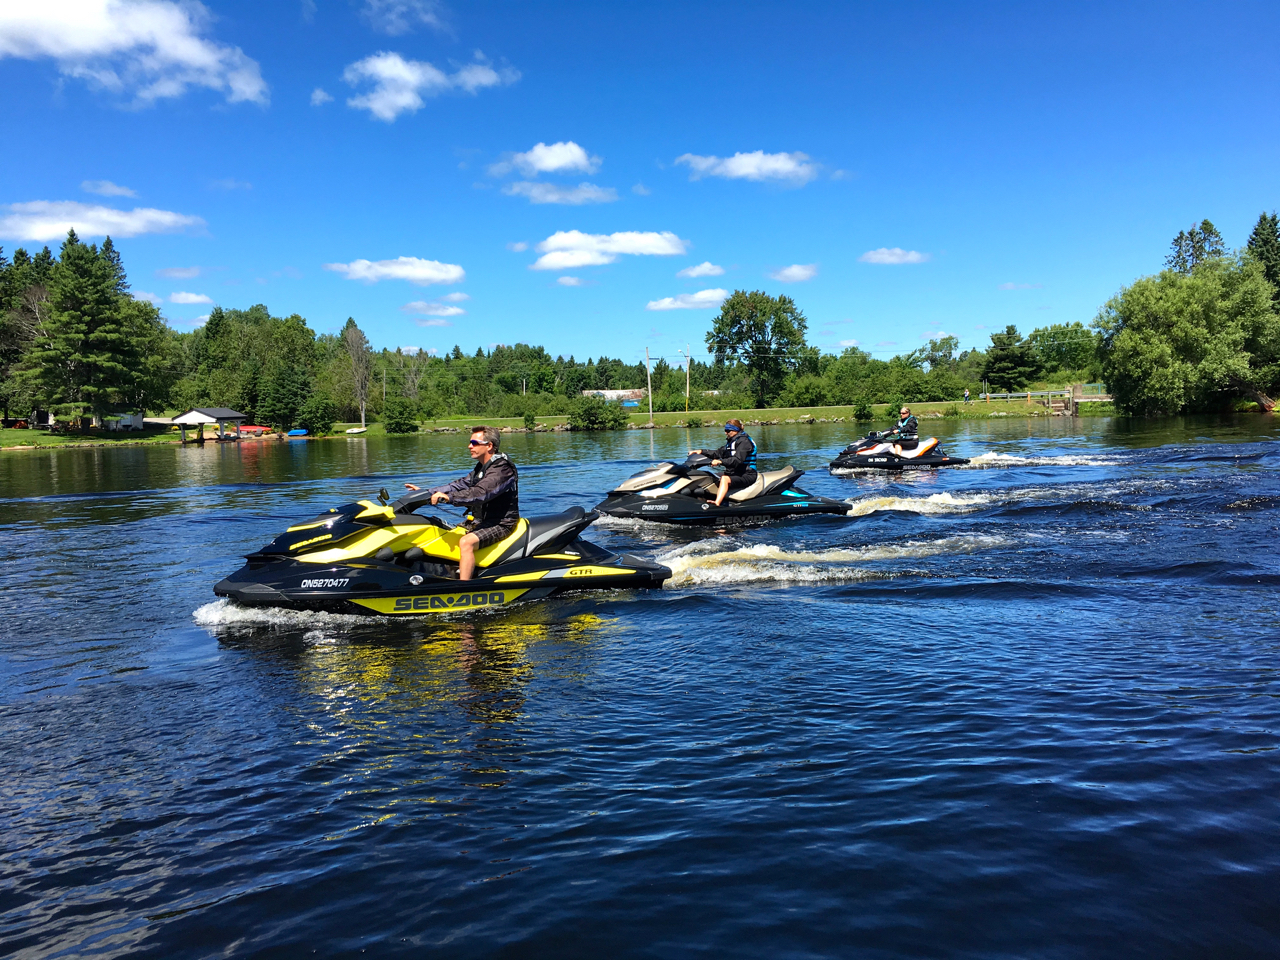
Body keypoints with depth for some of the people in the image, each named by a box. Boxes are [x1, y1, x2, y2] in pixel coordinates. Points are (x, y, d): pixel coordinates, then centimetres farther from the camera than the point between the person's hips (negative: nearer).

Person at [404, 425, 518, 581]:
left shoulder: (502, 469, -19)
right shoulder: (481, 467, 14)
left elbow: (480, 493, -33)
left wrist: (449, 497, -40)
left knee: (466, 542, -32)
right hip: (481, 520, 11)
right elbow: (460, 485, 13)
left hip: (501, 523, -11)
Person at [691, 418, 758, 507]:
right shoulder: (731, 441, 17)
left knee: (724, 479, -35)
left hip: (746, 475, -10)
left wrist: (720, 462, -38)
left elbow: (738, 460, -27)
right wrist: (701, 452, 6)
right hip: (733, 473, 10)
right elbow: (718, 453, 17)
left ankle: (717, 504, -52)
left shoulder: (744, 441, -13)